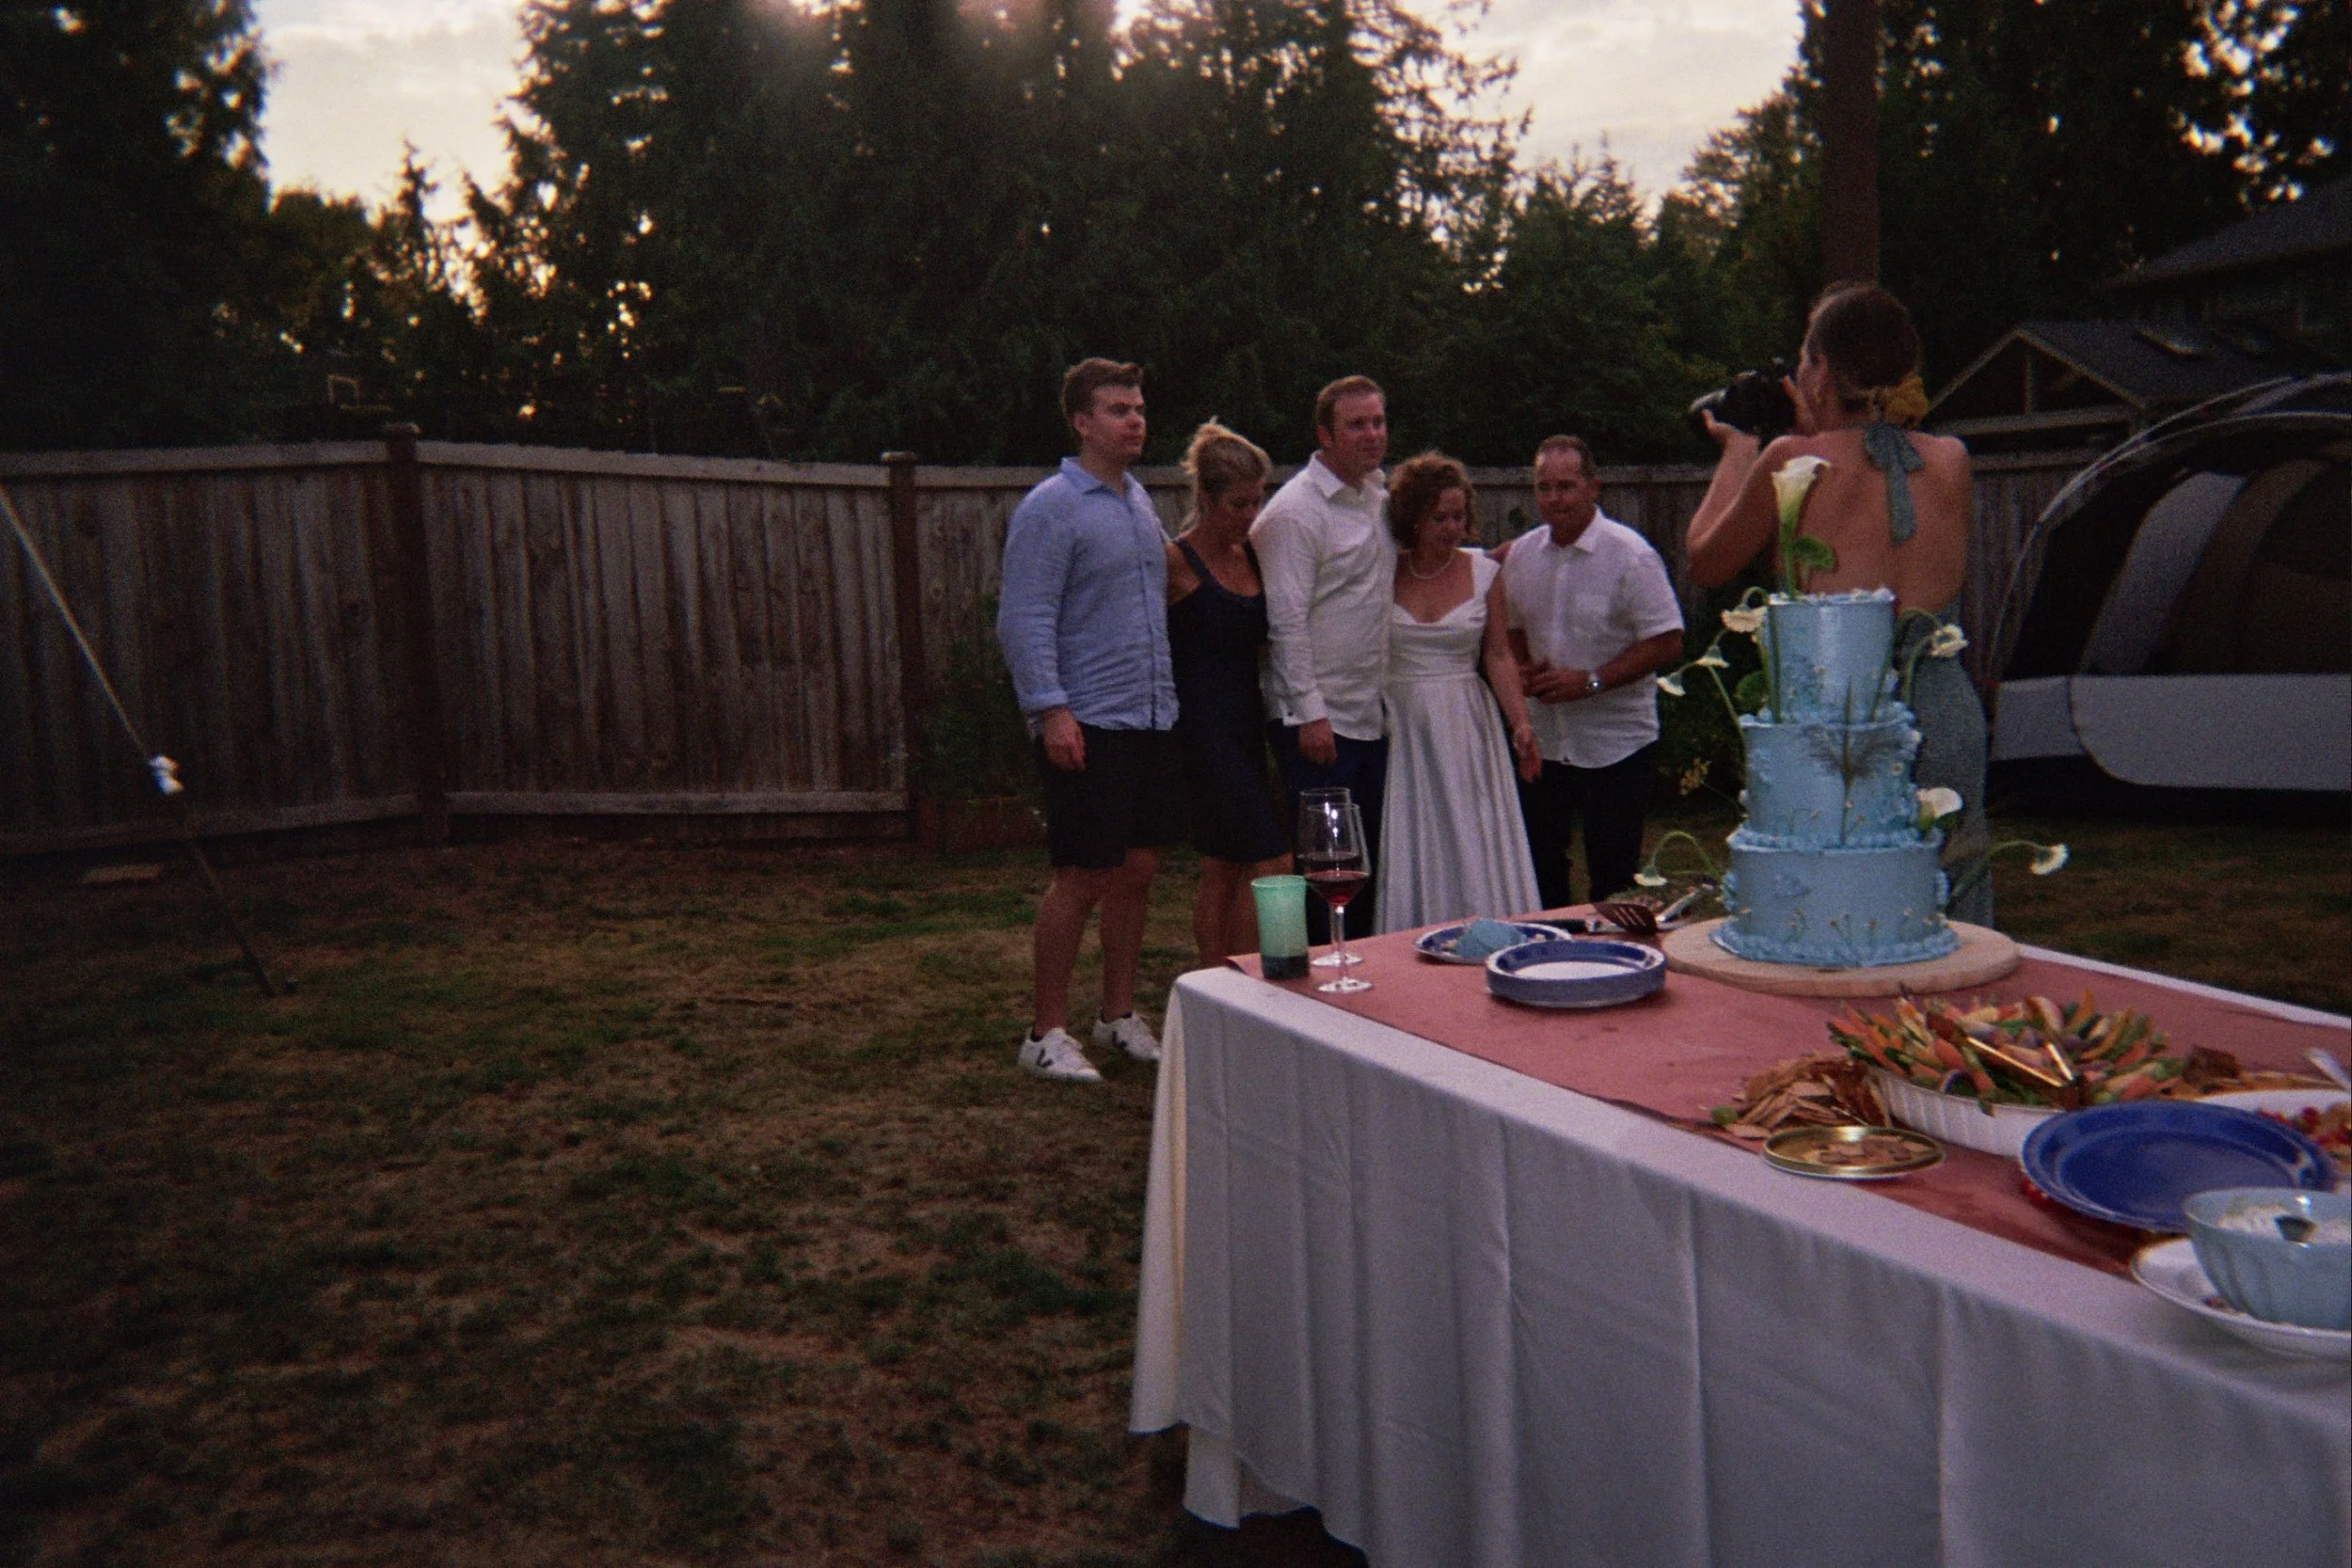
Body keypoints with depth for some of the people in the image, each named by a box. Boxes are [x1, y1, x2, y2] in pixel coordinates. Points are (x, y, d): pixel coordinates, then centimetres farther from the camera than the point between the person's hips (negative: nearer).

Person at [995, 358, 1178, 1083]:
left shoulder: (1140, 500, 15)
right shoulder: (1050, 508, -9)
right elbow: (1023, 620, -15)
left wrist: (1167, 695, 17)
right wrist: (1050, 709, -22)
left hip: (1151, 718, 8)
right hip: (1087, 724, -8)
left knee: (1137, 868, 12)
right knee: (1082, 878, -2)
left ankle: (1119, 1015, 26)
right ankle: (1045, 1034, 11)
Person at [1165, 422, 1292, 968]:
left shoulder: (1253, 555, 11)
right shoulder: (1176, 560, -9)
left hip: (1246, 722, 7)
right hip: (1203, 725, -7)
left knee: (1223, 868, 11)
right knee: (1270, 860, -10)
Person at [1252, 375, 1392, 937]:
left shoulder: (1380, 496, 13)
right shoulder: (1295, 510, -12)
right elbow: (1287, 621, -17)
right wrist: (1309, 712, -19)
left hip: (1374, 714, 8)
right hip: (1318, 719, -8)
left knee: (1371, 861, 13)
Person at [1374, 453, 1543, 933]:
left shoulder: (1484, 572, 4)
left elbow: (1498, 654, 3)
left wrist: (1520, 721, -9)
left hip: (1466, 728, 1)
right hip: (1399, 726, 0)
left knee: (1474, 851, -1)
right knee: (1407, 855, 1)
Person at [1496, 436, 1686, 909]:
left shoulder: (1630, 555, -12)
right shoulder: (1520, 555, 5)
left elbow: (1667, 643, -14)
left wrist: (1590, 681, -20)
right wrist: (1523, 670, -2)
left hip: (1616, 745, -5)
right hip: (1543, 741, 5)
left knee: (1613, 881, 3)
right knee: (1538, 869, 13)